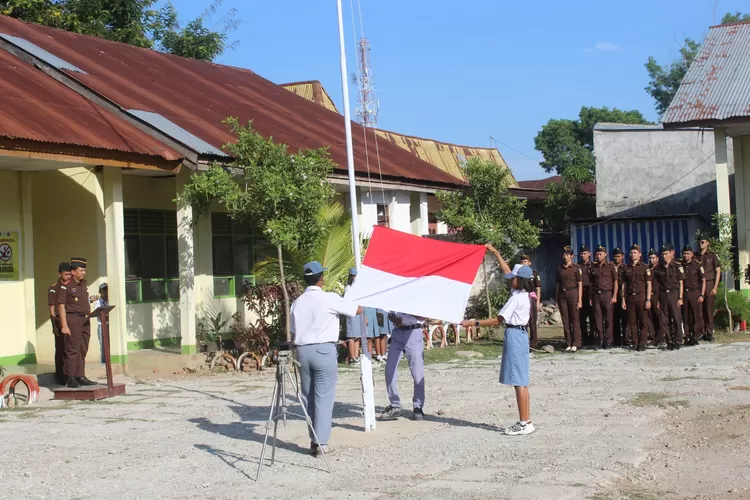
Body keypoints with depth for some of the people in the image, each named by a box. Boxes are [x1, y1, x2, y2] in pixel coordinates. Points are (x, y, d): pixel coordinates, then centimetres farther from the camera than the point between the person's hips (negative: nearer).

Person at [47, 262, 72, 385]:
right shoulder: (53, 288, -2)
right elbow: (52, 309, -5)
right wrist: (57, 325, -11)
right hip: (60, 324, -5)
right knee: (60, 350, -1)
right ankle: (60, 376, 5)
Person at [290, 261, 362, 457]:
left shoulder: (297, 302, 8)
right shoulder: (329, 298, -6)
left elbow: (294, 329, 11)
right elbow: (358, 310, 1)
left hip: (302, 350, 5)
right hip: (324, 350, -5)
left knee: (307, 397, 11)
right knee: (323, 397, -1)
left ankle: (313, 441, 13)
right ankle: (321, 443, -2)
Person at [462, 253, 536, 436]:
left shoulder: (516, 298, -16)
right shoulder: (524, 294, 10)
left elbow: (498, 320, -17)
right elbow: (507, 271, 21)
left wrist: (473, 323, -16)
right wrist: (496, 253, 25)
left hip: (514, 336, -10)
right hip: (520, 335, 10)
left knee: (519, 382, -8)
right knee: (521, 381, 10)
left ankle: (524, 424, -8)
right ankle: (525, 421, 12)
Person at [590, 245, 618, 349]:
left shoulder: (611, 266, 1)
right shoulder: (593, 268, 12)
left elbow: (615, 282, 0)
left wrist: (614, 296, -8)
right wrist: (591, 298, 9)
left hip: (607, 294, -3)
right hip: (596, 295, 3)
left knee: (608, 318, -3)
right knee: (597, 318, 1)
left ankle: (608, 340, 1)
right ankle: (600, 339, 6)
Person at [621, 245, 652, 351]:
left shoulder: (645, 268, 0)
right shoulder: (626, 268, 11)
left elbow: (649, 284, -2)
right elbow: (624, 285, 13)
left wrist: (648, 300, -9)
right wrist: (623, 300, 6)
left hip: (641, 296, -3)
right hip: (630, 297, 3)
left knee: (643, 322, -2)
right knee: (632, 322, 4)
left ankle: (642, 344, 2)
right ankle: (634, 343, 10)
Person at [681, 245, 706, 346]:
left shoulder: (697, 265, 0)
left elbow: (703, 280, 1)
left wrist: (702, 295, -7)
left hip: (695, 293, -3)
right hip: (683, 293, 3)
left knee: (697, 316, -5)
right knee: (686, 317, 4)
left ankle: (696, 337, 1)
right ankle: (687, 337, 10)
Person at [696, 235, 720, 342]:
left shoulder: (712, 255, 2)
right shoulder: (697, 256, 11)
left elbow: (718, 272, 1)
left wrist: (715, 287, -6)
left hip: (709, 284, -3)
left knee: (709, 309, -4)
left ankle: (710, 333, 2)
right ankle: (702, 332, 4)